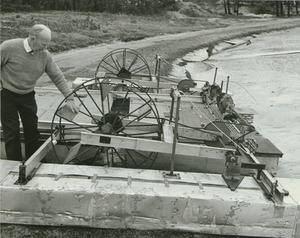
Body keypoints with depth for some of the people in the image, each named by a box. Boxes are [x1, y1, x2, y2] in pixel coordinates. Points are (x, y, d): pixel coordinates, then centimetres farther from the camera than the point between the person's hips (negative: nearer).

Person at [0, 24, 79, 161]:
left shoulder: (45, 55, -6)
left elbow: (58, 77, 0)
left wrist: (69, 98, -3)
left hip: (28, 96, 4)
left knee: (32, 130, 10)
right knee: (12, 133, 1)